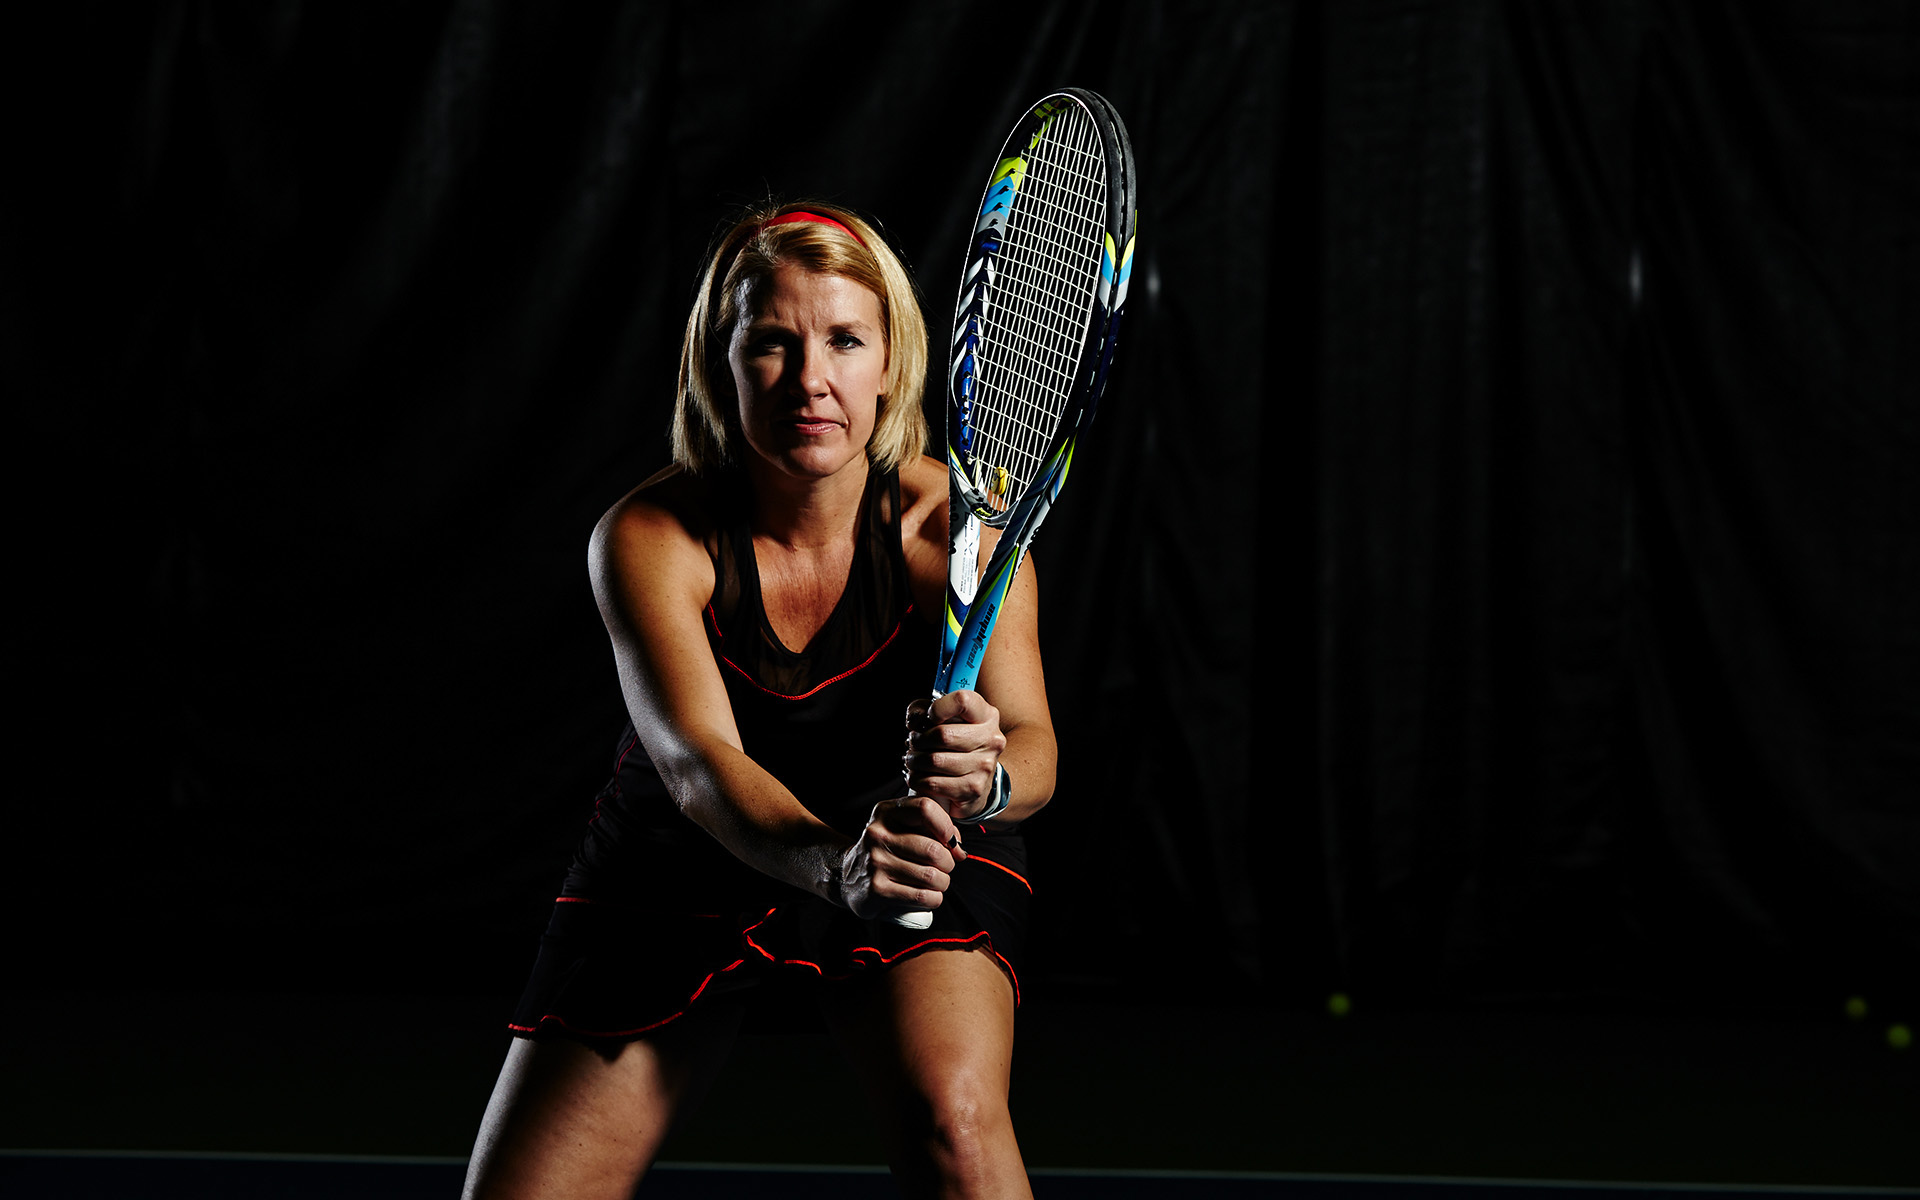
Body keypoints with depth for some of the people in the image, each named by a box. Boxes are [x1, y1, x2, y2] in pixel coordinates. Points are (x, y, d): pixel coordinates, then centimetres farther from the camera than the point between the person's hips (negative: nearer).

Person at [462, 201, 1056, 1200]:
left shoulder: (950, 522, -21)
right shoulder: (646, 538, -24)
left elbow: (1033, 742, -30)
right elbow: (697, 760, -37)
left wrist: (988, 773, -56)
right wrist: (832, 861, -57)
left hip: (919, 855, -1)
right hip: (685, 869, 1)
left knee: (952, 1117, -30)